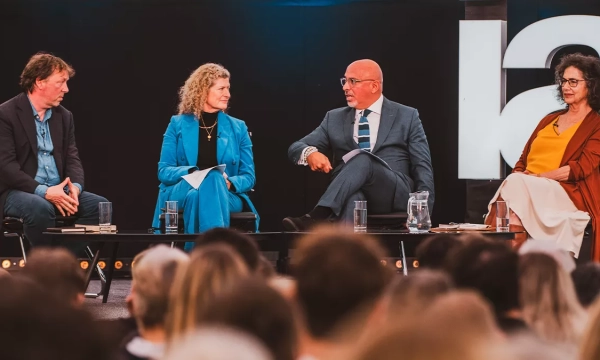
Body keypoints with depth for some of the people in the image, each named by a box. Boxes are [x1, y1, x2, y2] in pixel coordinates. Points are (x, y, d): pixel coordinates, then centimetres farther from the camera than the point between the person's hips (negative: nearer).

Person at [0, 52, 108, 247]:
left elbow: (72, 158, 10)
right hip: (16, 192, -6)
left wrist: (75, 187, -14)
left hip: (58, 191, 6)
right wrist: (43, 191, -24)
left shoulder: (64, 116, 14)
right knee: (40, 207, -38)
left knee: (99, 205, -16)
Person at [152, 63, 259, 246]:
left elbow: (249, 176, 10)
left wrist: (229, 183, -14)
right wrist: (191, 174, -19)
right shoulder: (178, 124, 9)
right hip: (181, 194, -1)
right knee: (200, 188, -38)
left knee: (214, 179, -36)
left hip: (225, 196, 1)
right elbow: (164, 171, 3)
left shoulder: (238, 128, 13)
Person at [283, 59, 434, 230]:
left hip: (394, 194, -2)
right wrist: (310, 153, -14)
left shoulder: (407, 117, 12)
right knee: (353, 196, -39)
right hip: (349, 193, 2)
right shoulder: (335, 118, 19)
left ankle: (316, 218, -50)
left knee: (362, 159, -35)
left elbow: (422, 166, 7)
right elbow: (295, 149, 14)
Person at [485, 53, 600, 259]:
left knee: (517, 186, -35)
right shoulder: (549, 120, 27)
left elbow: (581, 168, -5)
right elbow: (523, 161, 22)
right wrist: (517, 176, -2)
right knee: (513, 184, -33)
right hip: (525, 186, 5)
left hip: (566, 194, -4)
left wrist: (537, 177, -13)